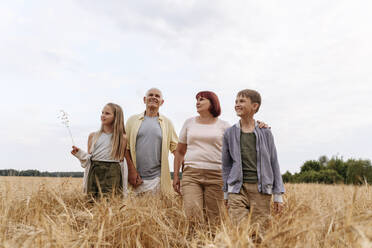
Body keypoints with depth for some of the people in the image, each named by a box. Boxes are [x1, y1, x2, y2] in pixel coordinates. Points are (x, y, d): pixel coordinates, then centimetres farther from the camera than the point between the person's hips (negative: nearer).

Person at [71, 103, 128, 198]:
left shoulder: (122, 138, 2)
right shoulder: (93, 136, 11)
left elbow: (122, 161, 5)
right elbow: (88, 158, 15)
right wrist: (80, 153, -3)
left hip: (113, 173, -3)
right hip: (94, 172, 3)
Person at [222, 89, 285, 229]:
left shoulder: (265, 132, 4)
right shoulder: (230, 133, 5)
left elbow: (274, 163, 7)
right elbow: (226, 165, 10)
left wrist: (278, 194, 6)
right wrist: (227, 193, 10)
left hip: (261, 188, 0)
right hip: (238, 187, 0)